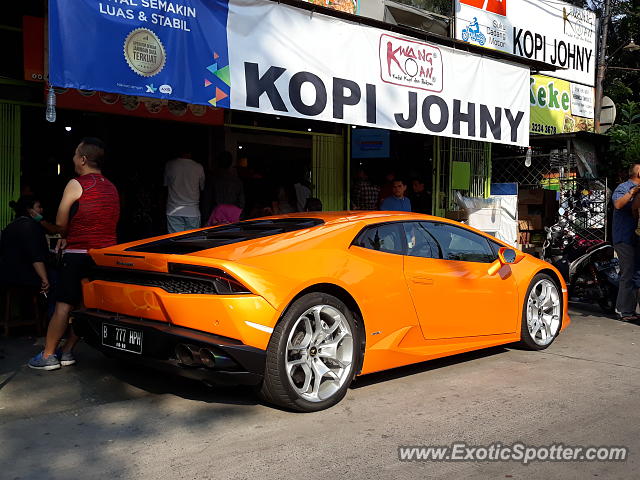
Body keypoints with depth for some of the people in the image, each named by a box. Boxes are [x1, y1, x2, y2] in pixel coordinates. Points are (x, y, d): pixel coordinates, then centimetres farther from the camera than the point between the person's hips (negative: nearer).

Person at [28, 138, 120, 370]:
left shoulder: (76, 185, -8)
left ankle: (48, 356, 2)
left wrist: (66, 237, 13)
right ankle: (66, 352, 13)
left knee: (63, 305, -2)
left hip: (79, 254, -6)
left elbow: (61, 222, -9)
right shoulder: (112, 188, 15)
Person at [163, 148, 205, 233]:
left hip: (173, 211, 1)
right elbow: (202, 188, 11)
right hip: (192, 211, 0)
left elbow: (166, 184, 11)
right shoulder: (198, 167, -2)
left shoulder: (169, 165, 1)